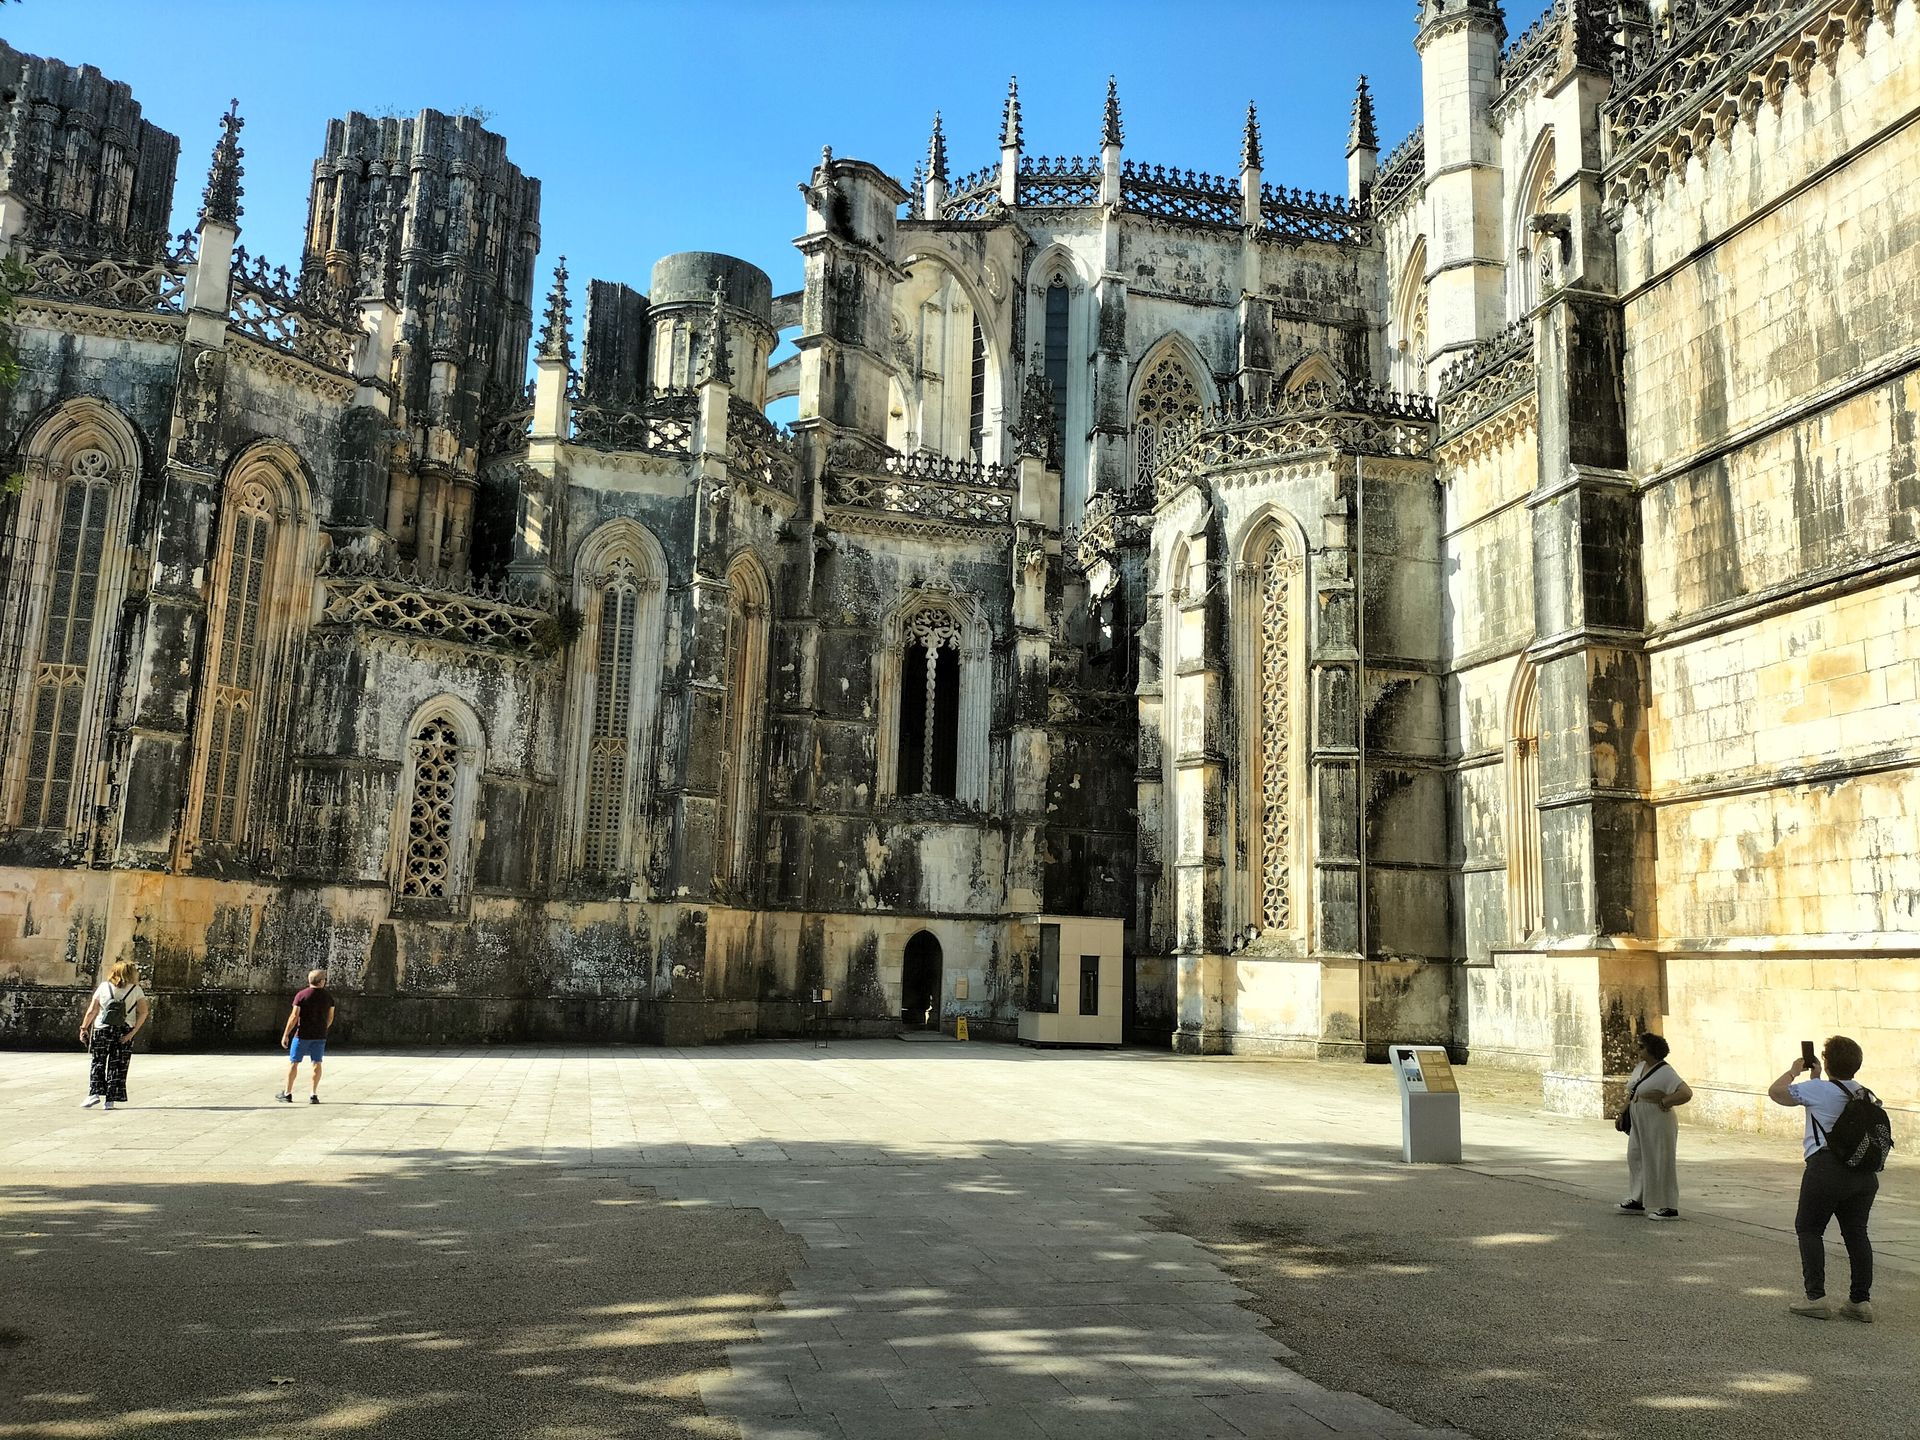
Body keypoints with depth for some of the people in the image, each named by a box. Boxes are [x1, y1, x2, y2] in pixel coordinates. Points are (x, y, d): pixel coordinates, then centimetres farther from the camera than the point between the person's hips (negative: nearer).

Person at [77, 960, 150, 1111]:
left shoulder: (103, 987, 2)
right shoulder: (136, 990, 1)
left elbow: (92, 1011, 0)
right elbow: (144, 1012, -7)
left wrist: (84, 1028, 8)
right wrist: (133, 1031, -6)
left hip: (103, 1030, 0)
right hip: (125, 1033, 0)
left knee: (97, 1063, 12)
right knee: (118, 1066, 6)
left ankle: (95, 1093, -3)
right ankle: (110, 1100, 5)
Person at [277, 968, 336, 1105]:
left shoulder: (301, 995, -8)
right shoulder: (328, 996, 1)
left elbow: (294, 1017, -12)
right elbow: (330, 1017, 7)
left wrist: (285, 1034, -7)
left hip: (302, 1034, -3)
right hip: (320, 1036, 3)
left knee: (293, 1062, 8)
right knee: (316, 1063, 5)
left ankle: (287, 1093, 13)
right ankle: (313, 1095, 3)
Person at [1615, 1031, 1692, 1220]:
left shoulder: (1665, 1073, -18)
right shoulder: (1641, 1066, 9)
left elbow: (1686, 1093, -28)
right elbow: (1631, 1090, 25)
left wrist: (1663, 1102, -21)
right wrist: (1624, 1111, 16)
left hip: (1658, 1125, -9)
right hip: (1640, 1125, 9)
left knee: (1660, 1164, -2)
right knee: (1636, 1159, 14)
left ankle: (1669, 1208, 7)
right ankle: (1639, 1201, 24)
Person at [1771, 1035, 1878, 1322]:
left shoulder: (1818, 1090, -8)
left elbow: (1775, 1091, 4)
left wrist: (1794, 1071, 18)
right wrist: (1815, 1078, 32)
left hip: (1826, 1167, -6)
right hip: (1865, 1173, 6)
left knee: (1808, 1229, 5)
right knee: (1856, 1233, 13)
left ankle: (1816, 1297, 1)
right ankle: (1861, 1300, 14)